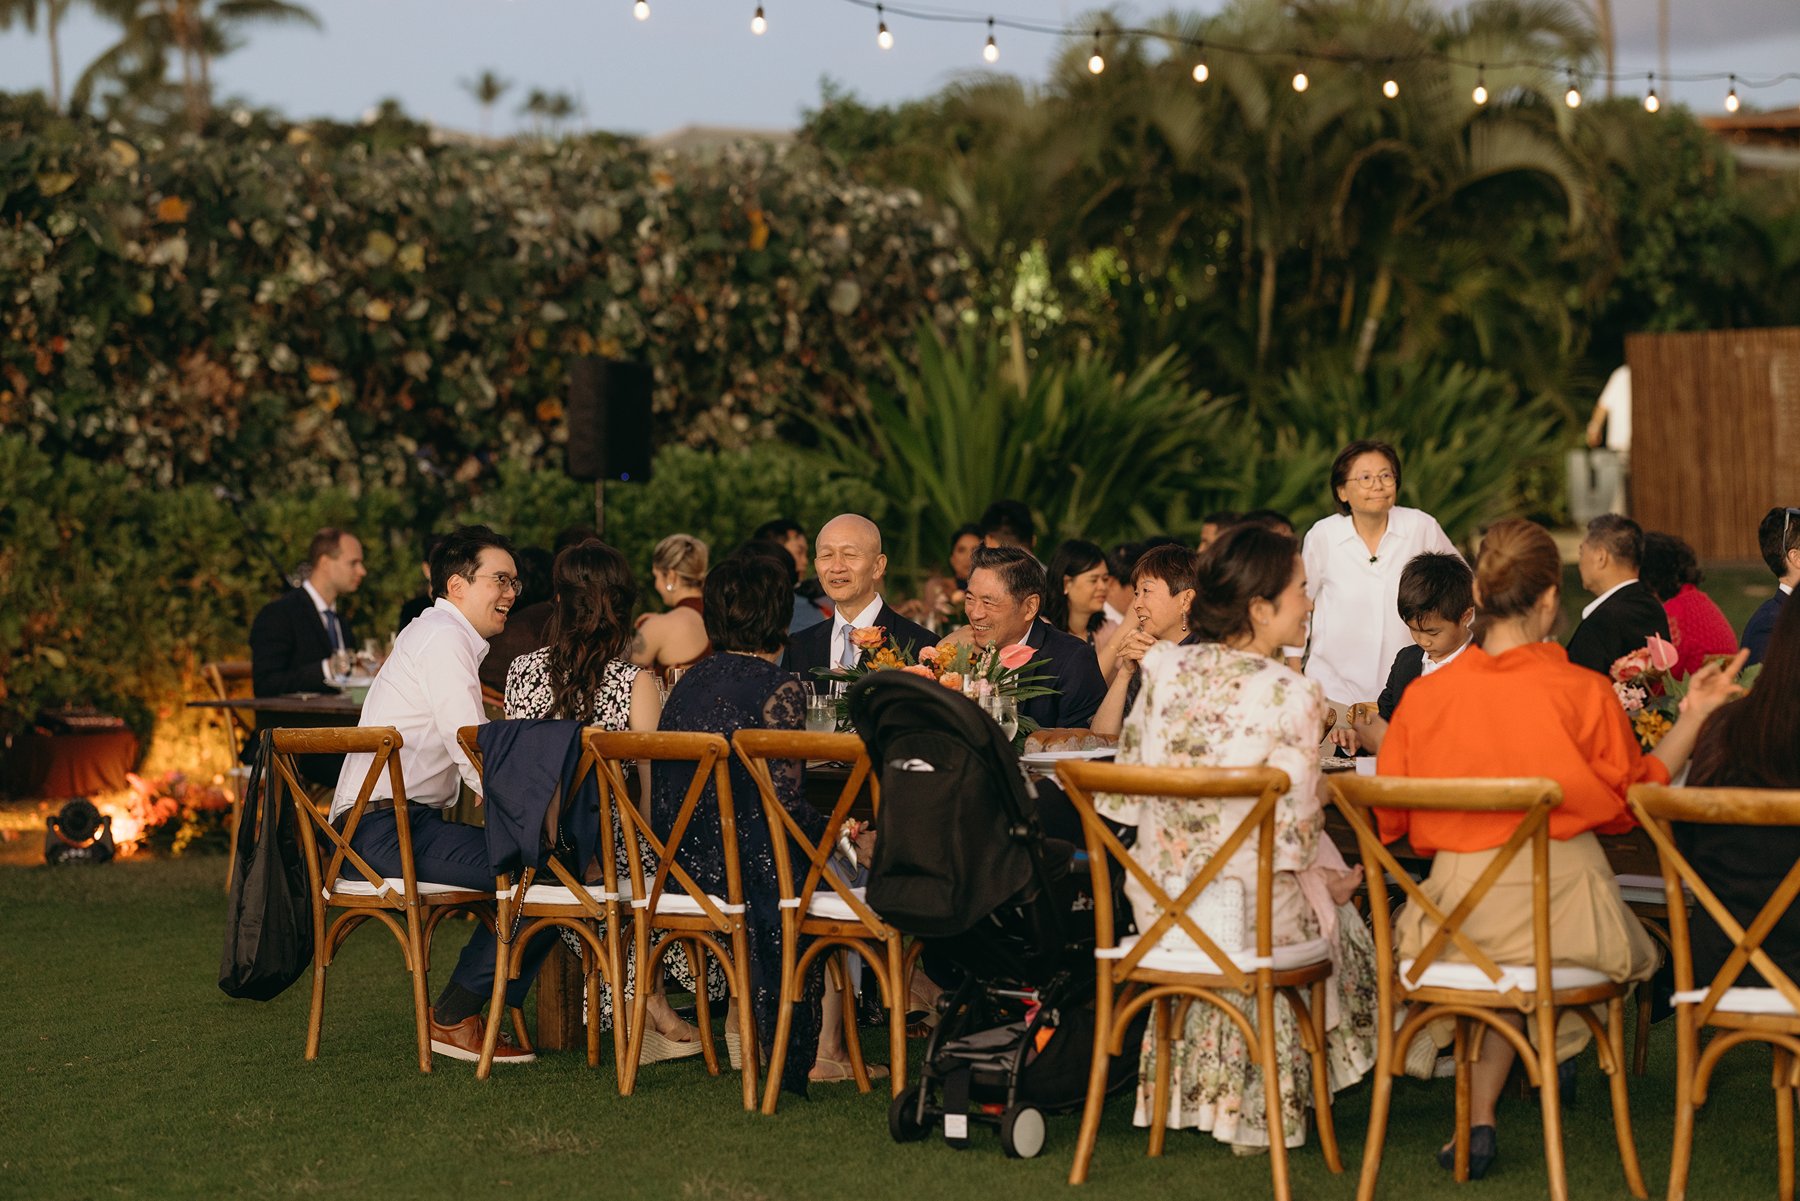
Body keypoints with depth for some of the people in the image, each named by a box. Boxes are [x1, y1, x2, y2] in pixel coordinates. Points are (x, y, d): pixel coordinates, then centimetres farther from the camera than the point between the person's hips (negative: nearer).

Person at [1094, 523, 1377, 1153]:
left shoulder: (1165, 670, -2)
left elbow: (1122, 794, 5)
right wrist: (1332, 883, 3)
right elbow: (1294, 831, -17)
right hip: (1255, 908, -6)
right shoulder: (1290, 697, -18)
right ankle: (1263, 1104, 30)